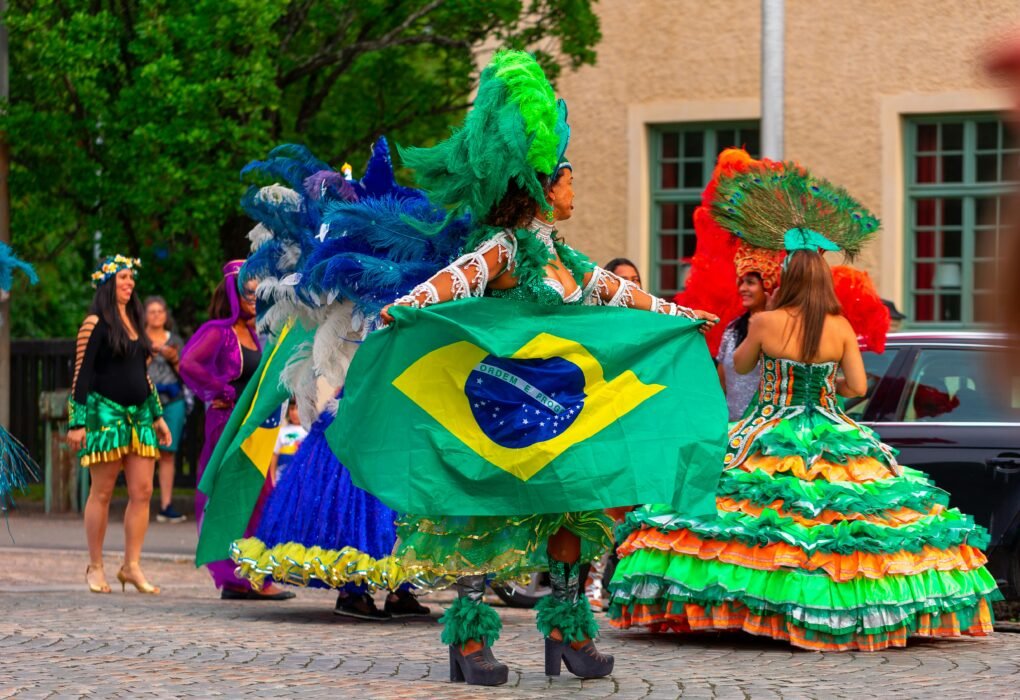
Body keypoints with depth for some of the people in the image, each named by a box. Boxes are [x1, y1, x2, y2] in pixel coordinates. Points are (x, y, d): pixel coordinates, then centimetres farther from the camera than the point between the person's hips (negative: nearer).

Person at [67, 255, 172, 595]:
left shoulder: (133, 322, 16)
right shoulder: (96, 324, -5)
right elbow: (81, 374, -8)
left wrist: (158, 415, 20)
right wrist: (77, 423, -13)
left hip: (138, 414, 7)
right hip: (105, 412, -7)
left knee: (142, 492, -1)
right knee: (102, 493, -2)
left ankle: (132, 566, 3)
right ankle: (95, 567, 6)